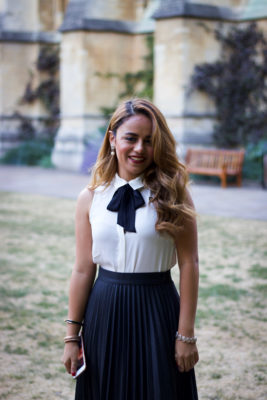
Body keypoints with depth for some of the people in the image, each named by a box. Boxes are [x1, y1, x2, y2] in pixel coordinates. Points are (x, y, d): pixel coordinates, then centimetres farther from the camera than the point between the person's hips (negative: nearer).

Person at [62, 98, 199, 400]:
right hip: (104, 313, 2)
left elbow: (189, 265, -8)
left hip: (157, 312, -2)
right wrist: (72, 336, 2)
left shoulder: (172, 196, -6)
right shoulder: (90, 199, 0)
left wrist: (186, 336, -11)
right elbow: (83, 270, 1)